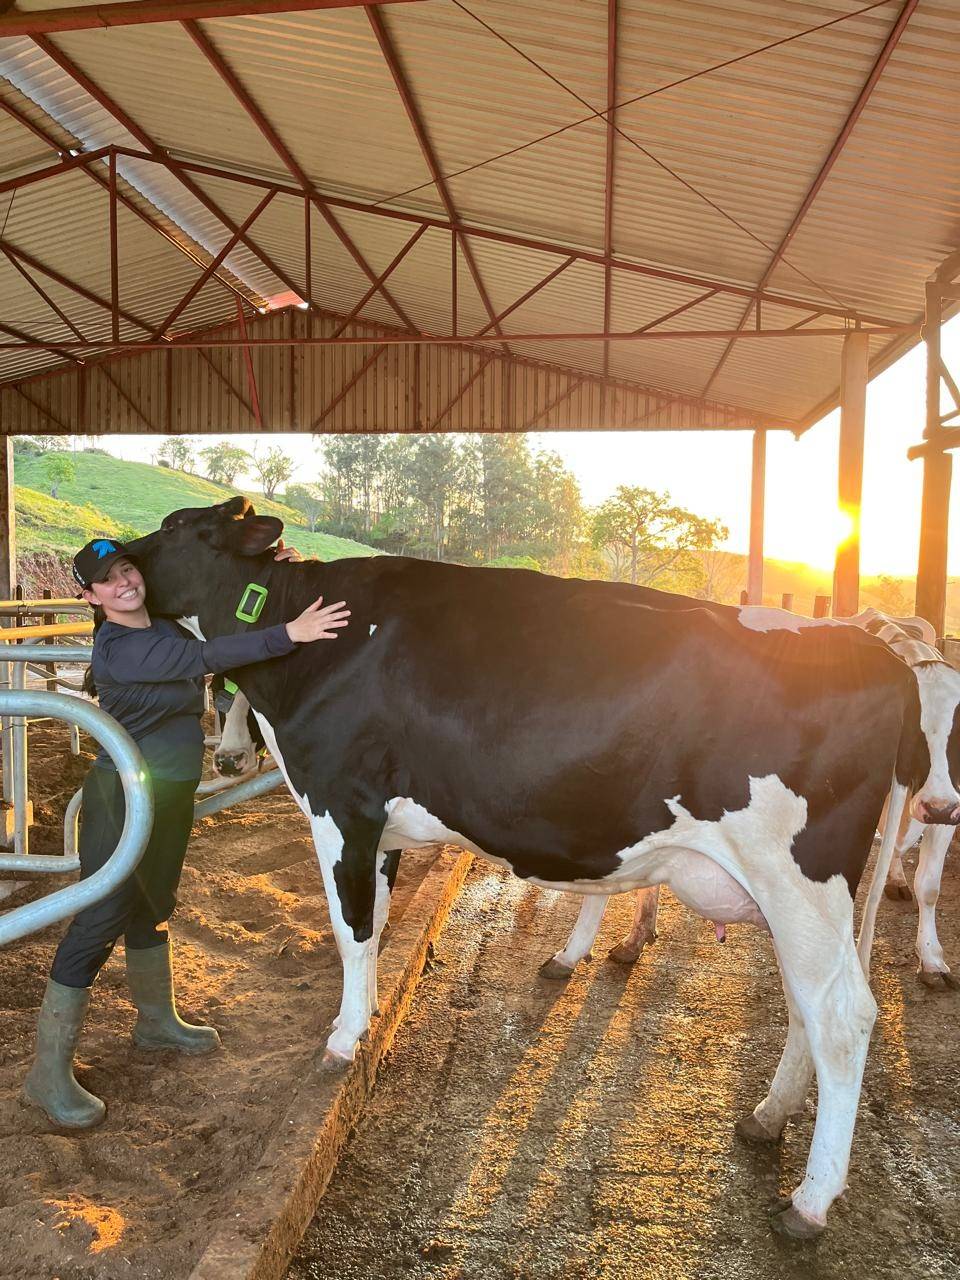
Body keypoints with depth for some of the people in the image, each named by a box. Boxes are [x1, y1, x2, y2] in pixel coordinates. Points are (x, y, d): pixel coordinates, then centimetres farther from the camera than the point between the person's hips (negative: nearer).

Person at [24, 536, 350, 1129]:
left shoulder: (166, 623, 2)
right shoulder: (116, 651, -22)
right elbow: (206, 657, -34)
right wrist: (288, 634, -41)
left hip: (172, 791, 8)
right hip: (121, 795, -8)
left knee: (151, 904, 22)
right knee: (101, 920, -2)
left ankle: (157, 1020, 40)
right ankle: (50, 1070, 12)